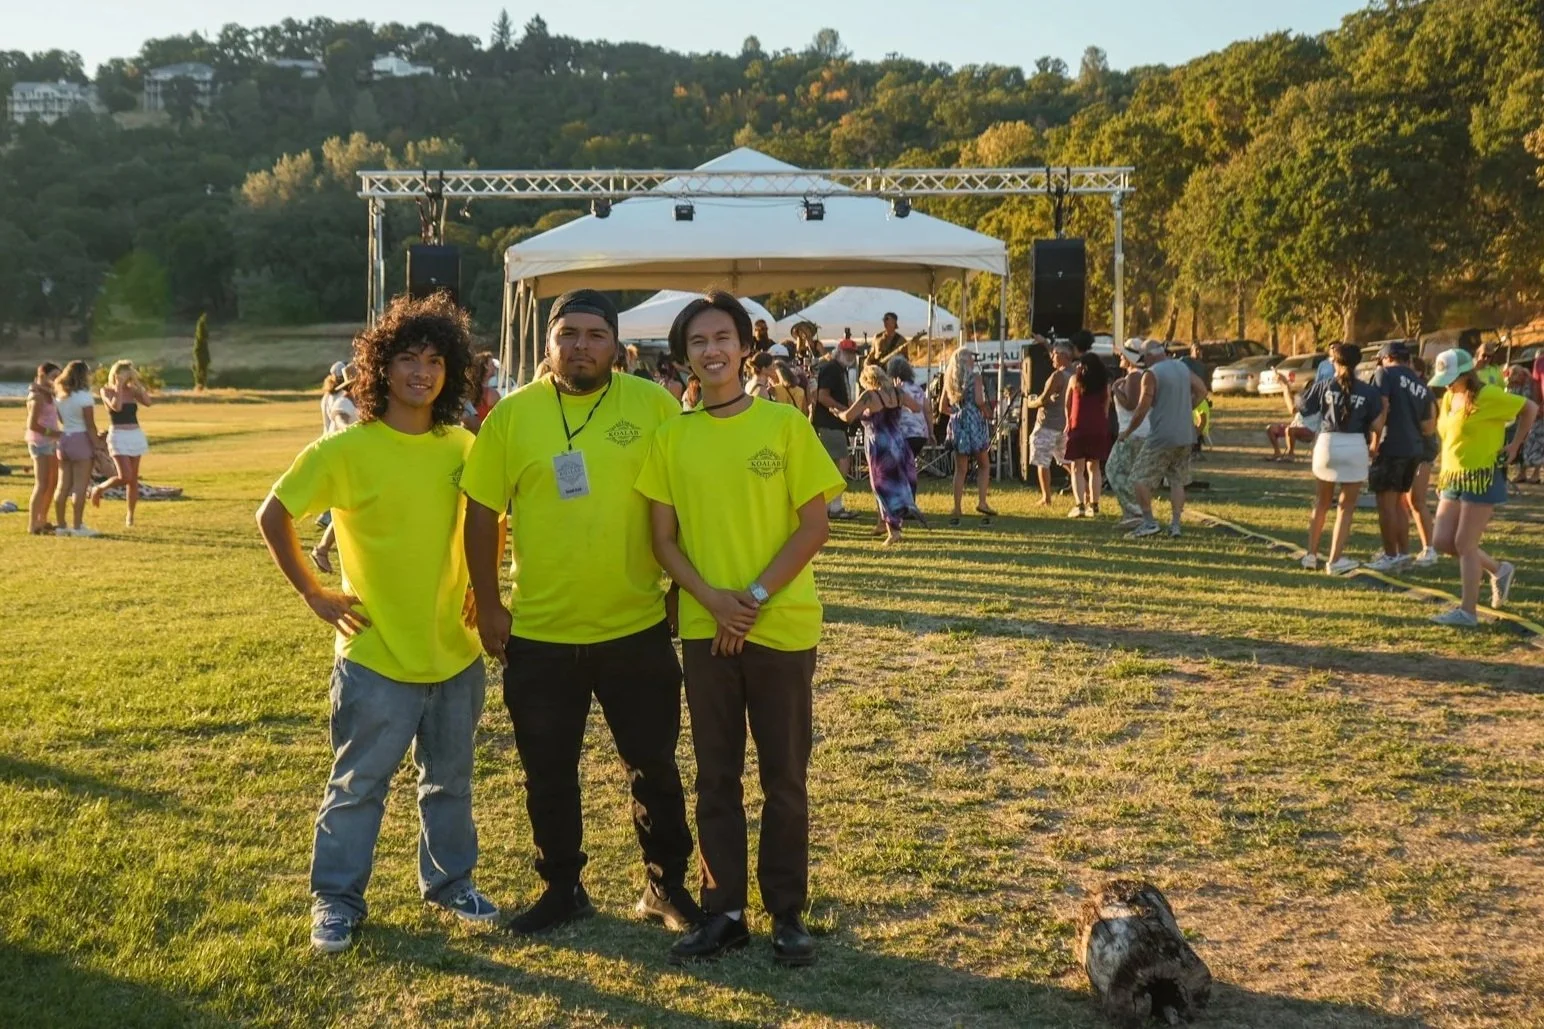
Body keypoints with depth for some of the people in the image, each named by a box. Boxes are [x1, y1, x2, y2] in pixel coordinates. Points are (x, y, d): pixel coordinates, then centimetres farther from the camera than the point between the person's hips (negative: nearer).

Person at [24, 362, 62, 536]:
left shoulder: (47, 394, 12)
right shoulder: (37, 397, -16)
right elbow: (32, 425, -20)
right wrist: (54, 433, -17)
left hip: (50, 442, 10)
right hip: (40, 442, -10)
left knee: (52, 483, 15)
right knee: (42, 484, -10)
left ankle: (42, 521, 24)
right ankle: (32, 525, -6)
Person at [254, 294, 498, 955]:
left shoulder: (464, 447, 1)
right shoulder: (345, 451, -13)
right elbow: (272, 517, -6)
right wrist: (313, 593, -8)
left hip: (456, 652, 4)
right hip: (376, 657, -4)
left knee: (450, 781, 17)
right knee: (357, 786, 6)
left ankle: (449, 882, 34)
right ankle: (336, 900, 22)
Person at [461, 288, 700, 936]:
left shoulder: (654, 406, -4)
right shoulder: (512, 414, -3)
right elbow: (482, 513, 1)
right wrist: (488, 605, -1)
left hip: (637, 628, 0)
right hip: (539, 634, 1)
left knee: (653, 767, 12)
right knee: (549, 773, 13)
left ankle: (666, 886, 30)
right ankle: (562, 890, 32)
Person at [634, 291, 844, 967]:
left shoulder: (785, 425, -3)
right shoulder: (672, 437, 3)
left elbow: (815, 526, -4)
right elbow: (664, 538, 3)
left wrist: (756, 596, -12)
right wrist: (713, 600, -12)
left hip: (782, 627, -2)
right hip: (705, 628, 2)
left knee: (785, 776, 6)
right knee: (716, 776, 9)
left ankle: (788, 913, 19)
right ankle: (723, 911, 21)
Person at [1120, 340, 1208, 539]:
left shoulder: (1151, 374, -10)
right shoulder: (1182, 367, 10)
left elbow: (1142, 409, -12)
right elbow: (1202, 391, 15)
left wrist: (1127, 432, -1)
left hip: (1162, 437, -7)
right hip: (1185, 436, 7)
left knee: (1139, 479, 1)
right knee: (1177, 481, 13)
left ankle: (1149, 522, -2)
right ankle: (1175, 524, 10)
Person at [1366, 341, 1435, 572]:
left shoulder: (1385, 374, -3)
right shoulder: (1421, 386, 15)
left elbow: (1381, 408, -16)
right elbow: (1428, 426, 11)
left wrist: (1374, 442, -11)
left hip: (1391, 447, -7)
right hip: (1414, 449, 7)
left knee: (1386, 502, 0)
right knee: (1399, 501, 19)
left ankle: (1391, 557, 3)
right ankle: (1404, 552, 24)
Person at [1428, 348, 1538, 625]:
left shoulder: (1488, 396, -13)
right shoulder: (1448, 398, 10)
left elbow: (1530, 408, -6)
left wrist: (1515, 445, -5)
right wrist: (1444, 476, 18)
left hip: (1483, 479, -8)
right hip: (1453, 478, 8)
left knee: (1464, 544, -8)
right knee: (1443, 542, 4)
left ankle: (1468, 611, -2)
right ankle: (1499, 570, 25)